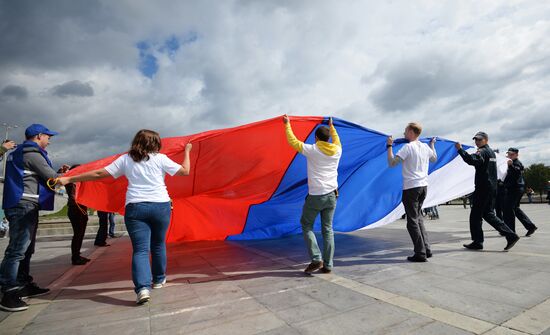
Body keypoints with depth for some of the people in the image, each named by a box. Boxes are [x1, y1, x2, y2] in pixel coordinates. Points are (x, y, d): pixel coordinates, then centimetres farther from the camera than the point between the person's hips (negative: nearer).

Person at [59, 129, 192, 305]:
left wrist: (69, 179, 12)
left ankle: (143, 287, -16)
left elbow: (99, 174, 3)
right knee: (158, 244, 17)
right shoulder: (160, 158, 1)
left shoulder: (125, 159, 7)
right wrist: (187, 151, 18)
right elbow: (185, 171, 4)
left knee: (140, 249, 1)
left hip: (135, 208, 1)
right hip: (160, 206, 0)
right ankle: (159, 279, 32)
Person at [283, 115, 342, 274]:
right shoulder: (337, 150, 6)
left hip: (315, 195, -5)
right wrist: (331, 126, 44)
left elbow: (293, 141, 3)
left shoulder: (312, 150, -8)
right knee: (328, 229, 11)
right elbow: (336, 140, 30)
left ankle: (316, 259, 1)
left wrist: (287, 124, 16)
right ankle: (328, 265, 14)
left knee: (306, 225, 10)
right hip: (331, 195, 5)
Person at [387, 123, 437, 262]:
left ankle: (420, 253, 3)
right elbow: (434, 159, 30)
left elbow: (392, 163, -18)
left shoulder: (408, 147, -13)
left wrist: (390, 146, -7)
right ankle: (426, 249, 22)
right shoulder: (426, 147, 10)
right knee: (418, 218, 19)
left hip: (411, 188, -8)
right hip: (423, 186, 8)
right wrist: (432, 145, 43)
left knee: (413, 221, 0)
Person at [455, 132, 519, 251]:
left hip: (483, 188, -10)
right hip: (492, 187, 10)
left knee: (475, 215, -2)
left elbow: (472, 160, -32)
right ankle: (511, 235, 12)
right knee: (488, 214, 16)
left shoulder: (482, 151, -11)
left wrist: (460, 149, -33)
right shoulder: (491, 151, 20)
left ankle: (477, 242, 3)